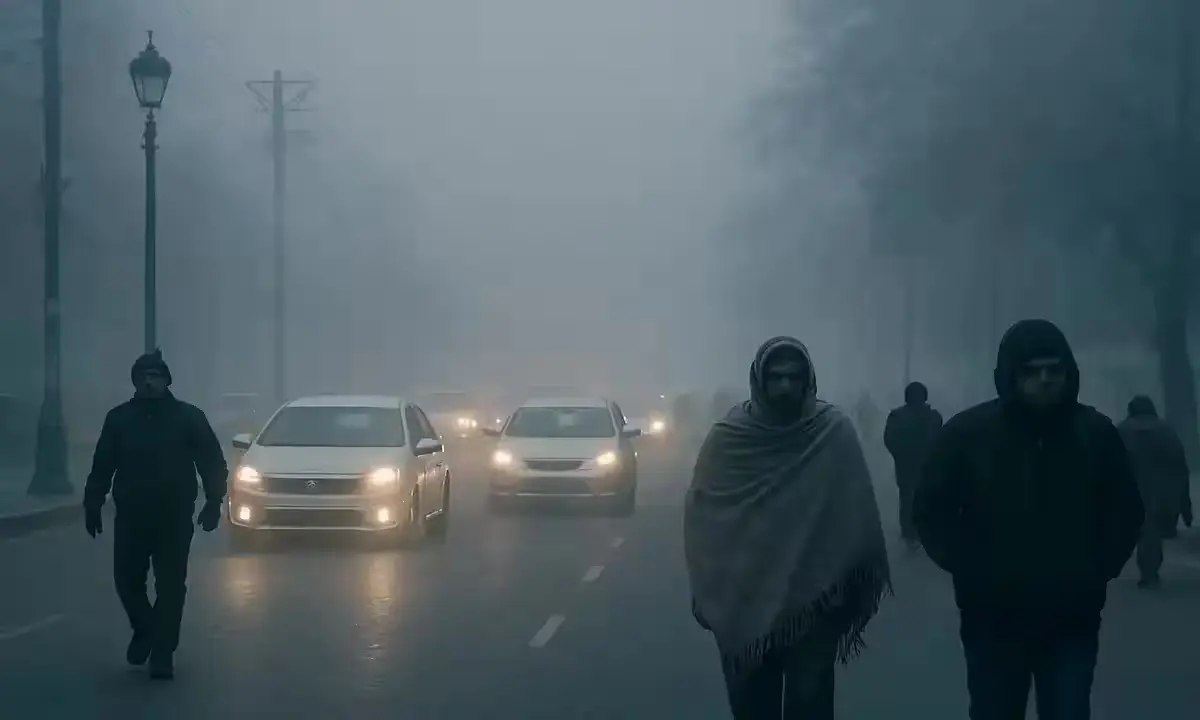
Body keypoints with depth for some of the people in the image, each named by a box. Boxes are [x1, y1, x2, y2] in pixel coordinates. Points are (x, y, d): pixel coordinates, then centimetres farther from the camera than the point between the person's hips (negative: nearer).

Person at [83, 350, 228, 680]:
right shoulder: (119, 418, 6)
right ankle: (144, 630, 31)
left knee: (170, 587, -3)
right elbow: (102, 466, 8)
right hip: (130, 517, 2)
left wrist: (213, 503, -6)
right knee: (127, 580, 4)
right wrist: (92, 504, 3)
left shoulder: (188, 417, 1)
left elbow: (212, 463, 2)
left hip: (174, 518, -2)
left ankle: (162, 653, 2)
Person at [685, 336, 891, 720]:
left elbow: (857, 515, -5)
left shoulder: (836, 433, -7)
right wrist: (708, 593, 4)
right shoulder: (727, 438, -3)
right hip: (742, 605, 1)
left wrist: (858, 585, -4)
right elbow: (700, 518, 3)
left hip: (814, 605, -1)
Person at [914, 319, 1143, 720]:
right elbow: (932, 511, 0)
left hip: (1072, 619, 1)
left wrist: (1101, 569, -2)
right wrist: (969, 569, -8)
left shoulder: (1096, 432, 1)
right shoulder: (967, 433, -5)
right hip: (994, 618, -1)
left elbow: (1125, 510, 10)